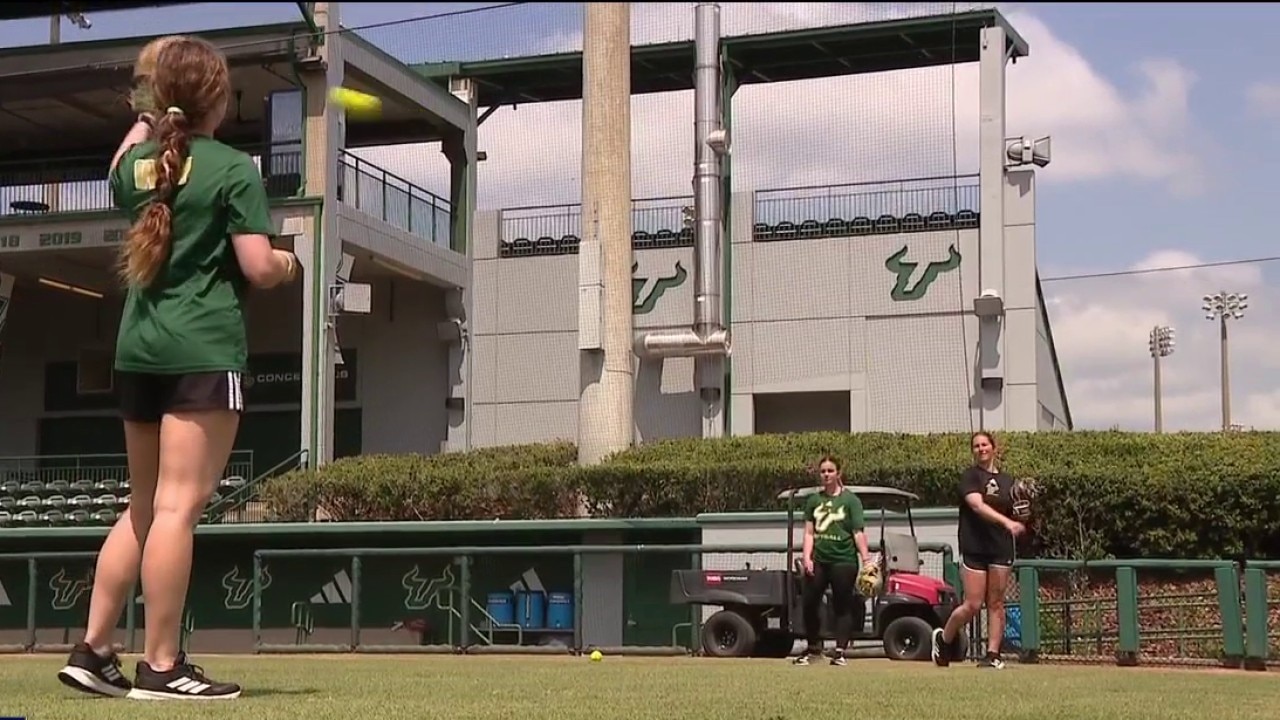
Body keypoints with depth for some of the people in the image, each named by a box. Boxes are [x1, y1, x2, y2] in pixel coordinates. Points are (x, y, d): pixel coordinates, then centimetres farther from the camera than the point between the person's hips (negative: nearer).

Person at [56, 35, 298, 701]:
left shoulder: (137, 162, 12)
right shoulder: (234, 170, -7)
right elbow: (258, 268, -12)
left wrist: (141, 127, 51)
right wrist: (288, 263, 9)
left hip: (137, 348, 7)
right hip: (205, 350, -7)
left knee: (143, 508, 16)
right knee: (178, 507, -8)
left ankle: (92, 651, 16)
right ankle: (161, 667, -7)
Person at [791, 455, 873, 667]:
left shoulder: (850, 500, 1)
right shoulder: (814, 500, 12)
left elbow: (858, 533, -3)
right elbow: (809, 532, 9)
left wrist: (866, 558, -12)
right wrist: (807, 557, -2)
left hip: (843, 560, -3)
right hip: (818, 560, 4)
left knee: (843, 606, 1)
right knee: (809, 603, 3)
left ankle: (840, 651, 6)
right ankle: (813, 646, 20)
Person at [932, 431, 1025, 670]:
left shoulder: (1007, 480, 13)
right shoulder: (970, 476, -2)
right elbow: (978, 506, -18)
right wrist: (1007, 522, -31)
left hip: (1001, 548, 4)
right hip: (974, 548, -4)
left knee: (996, 603, 1)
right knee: (973, 605, -5)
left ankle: (993, 654, 5)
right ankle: (943, 638, 17)